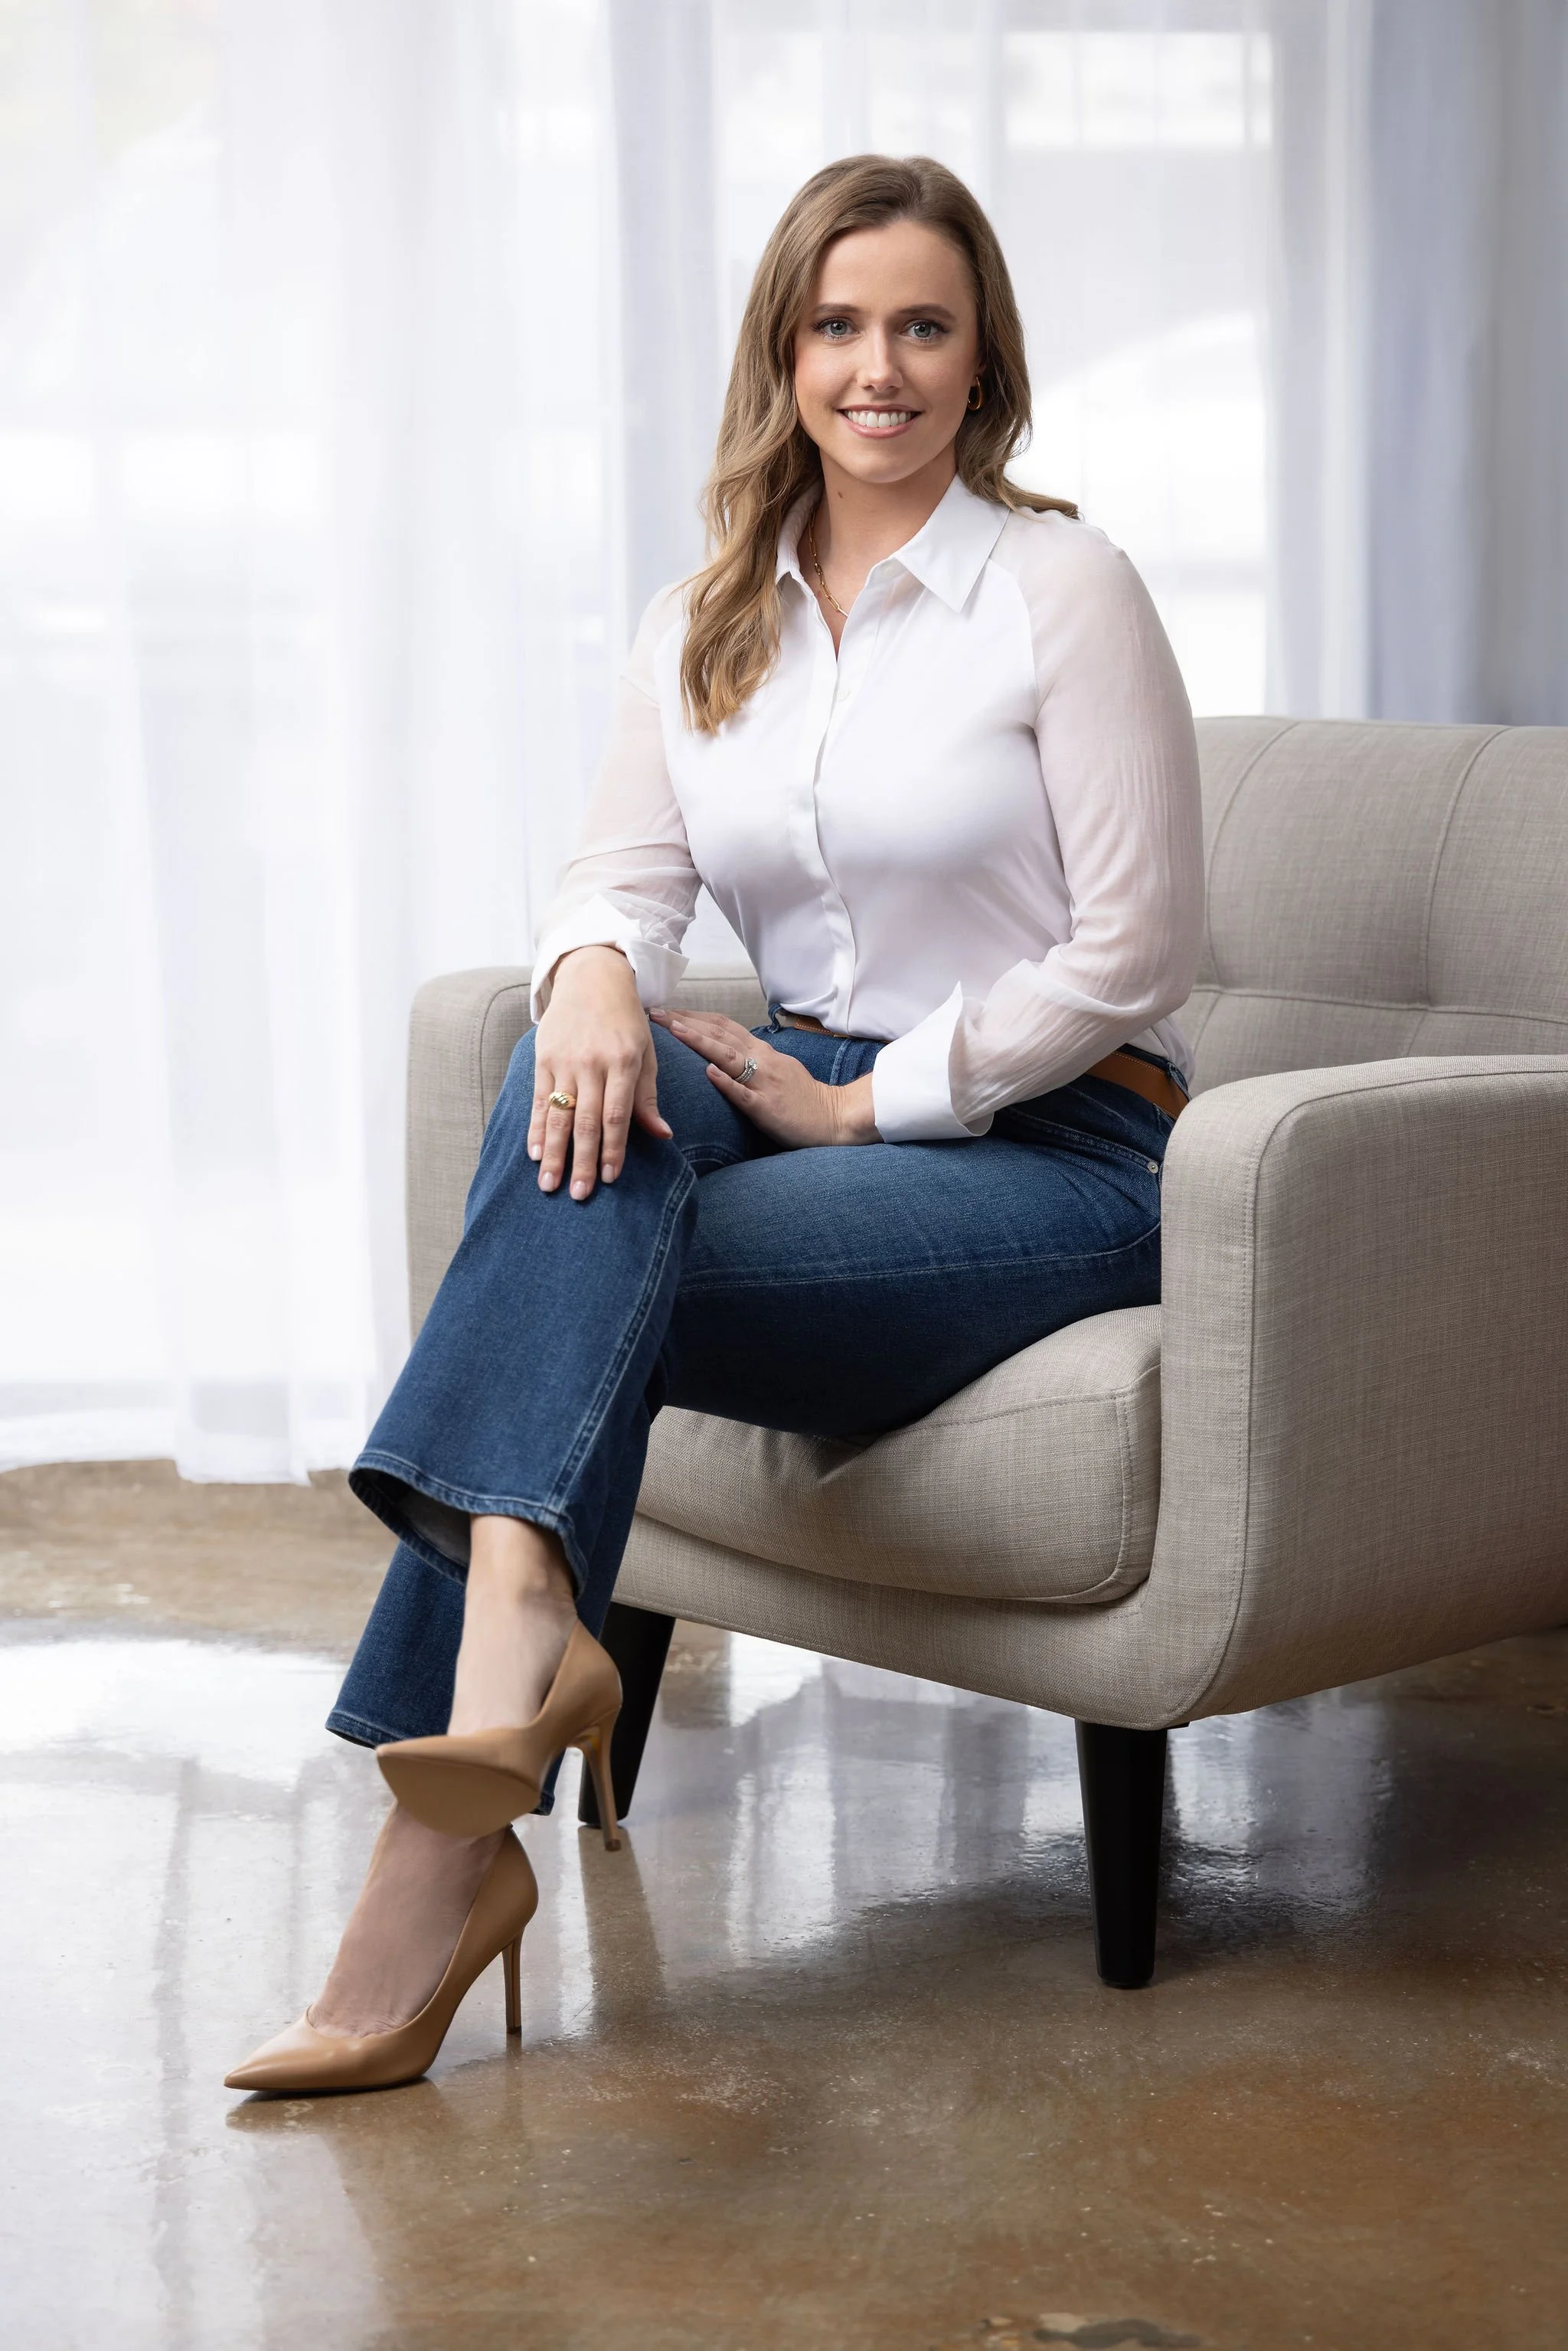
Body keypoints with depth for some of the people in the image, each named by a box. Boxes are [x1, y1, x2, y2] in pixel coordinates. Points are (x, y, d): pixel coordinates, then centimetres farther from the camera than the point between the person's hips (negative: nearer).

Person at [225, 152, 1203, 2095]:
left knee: (584, 1277, -27)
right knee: (578, 1094, -28)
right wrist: (593, 978, -23)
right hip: (808, 1096, 5)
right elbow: (624, 879, 2)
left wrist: (868, 1102, -13)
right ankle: (518, 1620, -43)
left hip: (1055, 1147, -5)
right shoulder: (702, 626, 11)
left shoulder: (1064, 590, -5)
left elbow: (1134, 952, -9)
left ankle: (446, 1843, -34)